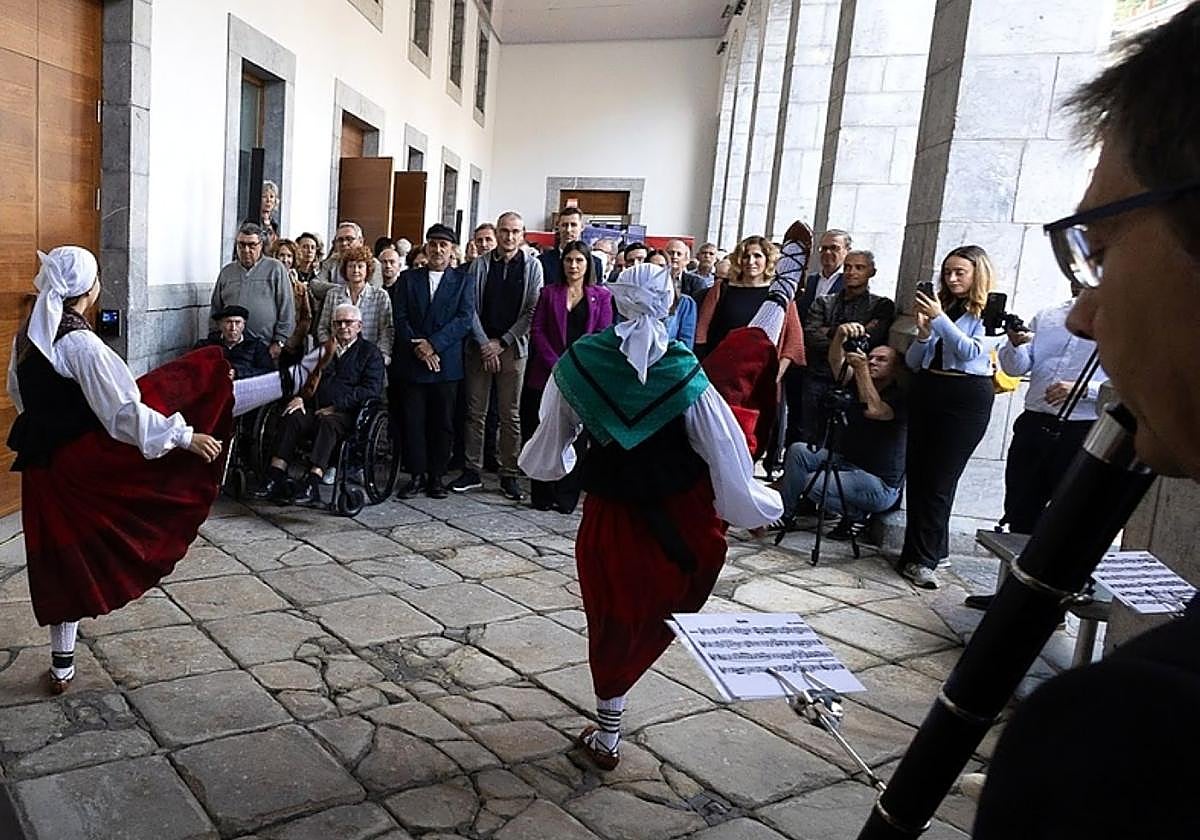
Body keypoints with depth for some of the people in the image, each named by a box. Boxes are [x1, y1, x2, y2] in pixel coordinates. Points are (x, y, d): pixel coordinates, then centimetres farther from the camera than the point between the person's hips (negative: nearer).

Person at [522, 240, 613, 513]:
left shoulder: (602, 295, 6)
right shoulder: (549, 293, 9)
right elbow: (537, 330, 2)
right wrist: (556, 364, -9)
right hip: (548, 374, 1)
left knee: (576, 436, 1)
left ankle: (567, 496, 9)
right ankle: (542, 495, 10)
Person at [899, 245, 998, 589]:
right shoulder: (940, 305, 11)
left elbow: (971, 350, -16)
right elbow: (913, 362, 10)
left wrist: (939, 319, -17)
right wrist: (923, 330, -6)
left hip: (967, 397, -6)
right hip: (927, 390, 6)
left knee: (939, 480, -6)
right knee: (917, 474, 7)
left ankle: (921, 559, -1)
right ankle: (933, 546, 20)